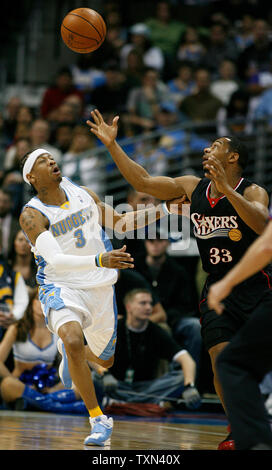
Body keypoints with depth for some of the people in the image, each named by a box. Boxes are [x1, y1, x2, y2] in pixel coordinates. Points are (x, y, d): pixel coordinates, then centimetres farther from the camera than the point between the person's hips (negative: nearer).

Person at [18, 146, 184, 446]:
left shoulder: (84, 194, 2)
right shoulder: (32, 215, -15)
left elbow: (119, 223, 16)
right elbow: (55, 260, -27)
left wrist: (163, 210, 5)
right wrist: (99, 261, -41)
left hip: (100, 289, 5)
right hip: (61, 287, -5)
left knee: (106, 360, 17)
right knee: (74, 341, -34)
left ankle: (69, 354, 54)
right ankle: (99, 421, -21)